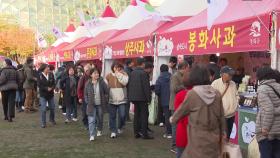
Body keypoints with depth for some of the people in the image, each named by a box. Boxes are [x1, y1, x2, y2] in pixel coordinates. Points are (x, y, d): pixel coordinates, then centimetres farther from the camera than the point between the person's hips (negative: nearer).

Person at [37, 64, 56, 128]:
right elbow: (39, 85, -12)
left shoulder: (51, 75, 1)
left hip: (51, 94, 4)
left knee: (52, 108, 12)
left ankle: (52, 119, 35)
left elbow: (54, 83, 2)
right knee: (43, 109, -4)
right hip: (43, 94, -4)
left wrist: (52, 88, -17)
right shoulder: (40, 76, -9)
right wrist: (47, 88, -21)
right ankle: (43, 123, 5)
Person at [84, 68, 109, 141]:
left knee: (100, 119, 15)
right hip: (91, 105, -1)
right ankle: (92, 135, -5)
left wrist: (105, 101, -3)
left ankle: (99, 130, 40)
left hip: (100, 104, 1)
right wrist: (87, 101, -2)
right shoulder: (88, 83, -3)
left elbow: (107, 92, -1)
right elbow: (85, 94, 7)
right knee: (91, 120, -7)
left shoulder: (102, 82, -6)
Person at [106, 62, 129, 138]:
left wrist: (118, 74, -16)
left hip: (122, 100, -1)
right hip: (112, 100, 1)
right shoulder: (109, 76, 6)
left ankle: (120, 128, 25)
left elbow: (125, 82, -18)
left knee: (122, 115, -2)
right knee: (112, 116, 4)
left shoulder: (124, 74, 1)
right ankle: (113, 131, 14)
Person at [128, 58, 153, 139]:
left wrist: (130, 96, 17)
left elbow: (129, 85, 12)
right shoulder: (143, 73, -14)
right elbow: (146, 86, -15)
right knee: (144, 115, -1)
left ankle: (136, 133, 15)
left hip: (134, 97, 7)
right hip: (142, 97, -7)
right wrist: (148, 97, -9)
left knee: (136, 115, 12)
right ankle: (144, 133, -1)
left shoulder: (132, 73, 8)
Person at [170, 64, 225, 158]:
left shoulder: (192, 94, -11)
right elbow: (221, 117, 7)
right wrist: (221, 134, 19)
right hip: (214, 140, 5)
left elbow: (180, 111, 3)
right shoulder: (216, 94, 0)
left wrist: (172, 119, 23)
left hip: (199, 140, -4)